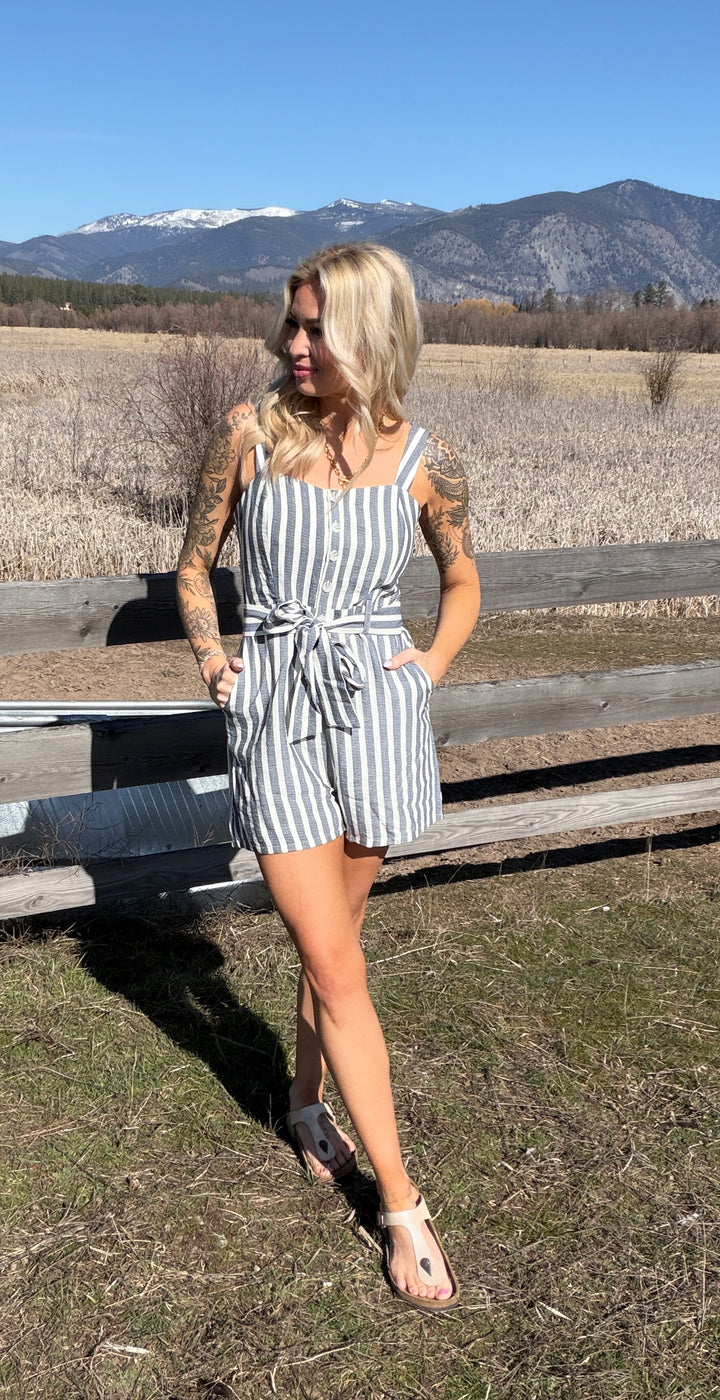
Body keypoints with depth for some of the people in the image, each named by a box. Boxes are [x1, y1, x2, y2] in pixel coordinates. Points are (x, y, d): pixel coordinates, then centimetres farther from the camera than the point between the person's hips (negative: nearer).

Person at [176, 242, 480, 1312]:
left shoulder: (423, 460, -1)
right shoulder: (248, 433, -3)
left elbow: (464, 581, 16)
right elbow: (194, 568, 10)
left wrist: (433, 665, 2)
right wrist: (211, 654, -4)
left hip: (376, 705, 1)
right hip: (274, 706, -1)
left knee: (333, 937, 15)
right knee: (336, 966, -1)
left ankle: (308, 1103, 42)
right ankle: (401, 1205, 10)